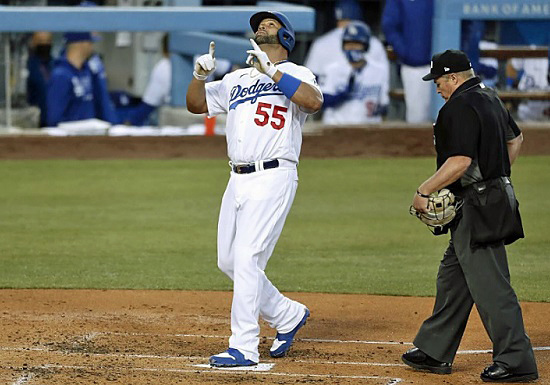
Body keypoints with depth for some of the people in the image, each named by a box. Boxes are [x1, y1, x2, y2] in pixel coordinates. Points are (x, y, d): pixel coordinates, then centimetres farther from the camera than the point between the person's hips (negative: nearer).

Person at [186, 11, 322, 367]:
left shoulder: (294, 74, 1)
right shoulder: (237, 80, 20)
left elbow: (314, 101, -20)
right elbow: (196, 104, 19)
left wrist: (271, 71, -22)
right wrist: (201, 75, -1)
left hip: (273, 178, -8)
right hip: (239, 179, 8)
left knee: (247, 258, -14)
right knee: (228, 261, 10)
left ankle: (244, 348, -12)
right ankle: (288, 315, 27)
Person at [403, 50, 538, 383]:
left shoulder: (459, 108, -17)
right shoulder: (490, 98, 15)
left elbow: (460, 161, -25)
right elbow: (516, 139, 27)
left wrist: (424, 191, -17)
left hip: (477, 206, -11)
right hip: (499, 198, 11)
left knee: (489, 284, -8)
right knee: (453, 277, 16)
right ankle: (435, 352, 23)